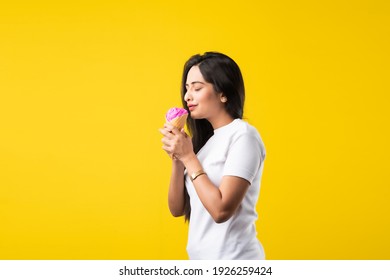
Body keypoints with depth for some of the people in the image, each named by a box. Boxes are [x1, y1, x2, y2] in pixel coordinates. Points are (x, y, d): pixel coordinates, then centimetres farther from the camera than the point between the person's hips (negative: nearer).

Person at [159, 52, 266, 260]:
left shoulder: (243, 135, -12)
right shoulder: (204, 139, 7)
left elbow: (221, 210, -21)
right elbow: (177, 209, 5)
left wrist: (188, 157, -15)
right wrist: (177, 159, -8)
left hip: (232, 258, -6)